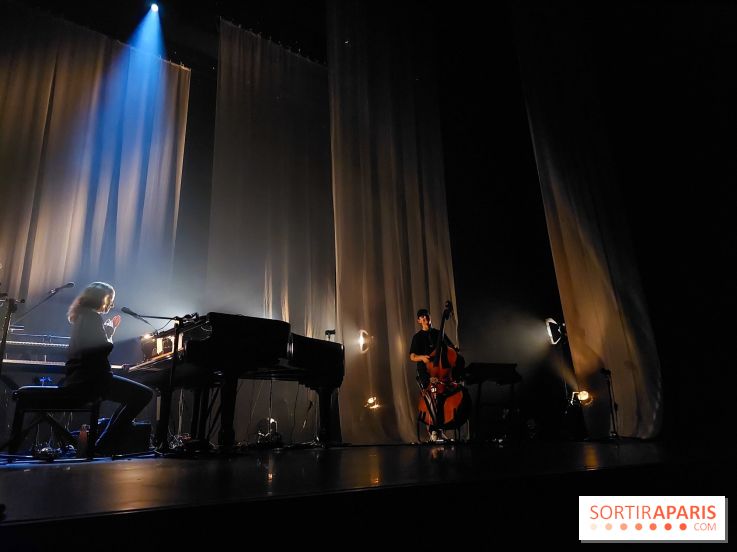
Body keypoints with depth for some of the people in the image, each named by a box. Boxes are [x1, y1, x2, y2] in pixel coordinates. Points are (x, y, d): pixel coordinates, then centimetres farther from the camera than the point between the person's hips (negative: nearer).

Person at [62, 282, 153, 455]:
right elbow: (104, 348, -16)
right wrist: (109, 331, 1)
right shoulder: (92, 316, -10)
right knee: (144, 394, -16)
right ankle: (105, 446, -9)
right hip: (89, 379, -11)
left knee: (133, 395, 23)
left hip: (79, 379, 11)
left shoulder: (83, 316, 20)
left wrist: (110, 328, 25)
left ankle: (105, 445, 18)